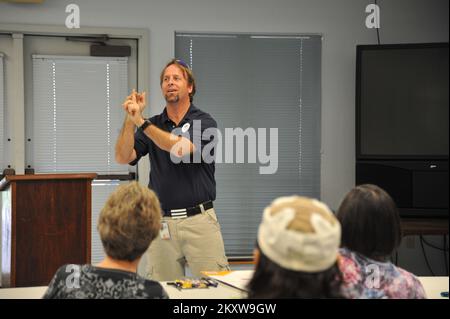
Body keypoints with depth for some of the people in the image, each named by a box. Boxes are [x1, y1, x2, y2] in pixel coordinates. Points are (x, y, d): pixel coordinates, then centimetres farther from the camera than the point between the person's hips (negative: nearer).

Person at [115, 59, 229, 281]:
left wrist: (140, 121, -23)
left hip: (199, 220, -3)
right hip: (161, 222, 3)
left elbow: (180, 149, -19)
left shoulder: (204, 122, -1)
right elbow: (123, 158, -2)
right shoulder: (152, 125, 11)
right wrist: (130, 119, -14)